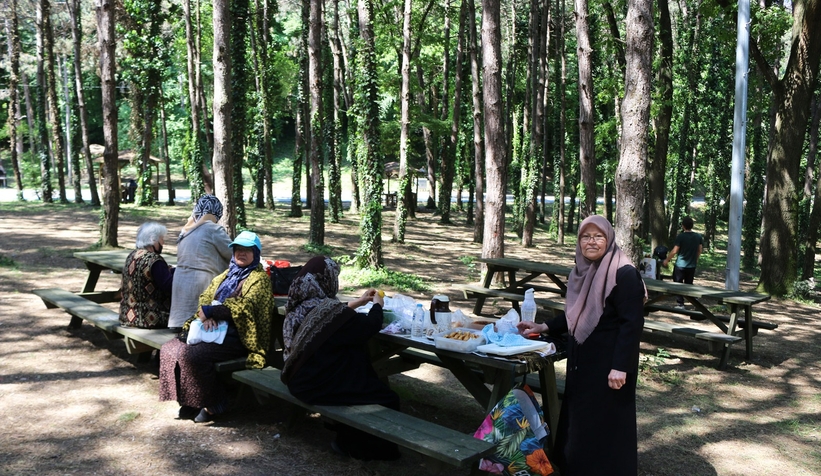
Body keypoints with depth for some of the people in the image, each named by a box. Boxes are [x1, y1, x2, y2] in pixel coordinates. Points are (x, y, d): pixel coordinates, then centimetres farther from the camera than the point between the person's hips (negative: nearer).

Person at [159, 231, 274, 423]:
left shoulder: (260, 278, -2)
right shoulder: (226, 275, 20)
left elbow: (245, 305, -17)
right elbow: (206, 296, 10)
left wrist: (210, 311, -17)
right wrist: (207, 316, -12)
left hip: (236, 336, -8)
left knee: (192, 354, -27)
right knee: (170, 348, -10)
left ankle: (212, 404, -9)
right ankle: (188, 400, -2)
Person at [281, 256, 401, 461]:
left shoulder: (298, 306, 0)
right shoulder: (326, 310, -26)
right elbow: (371, 325, -14)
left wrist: (358, 302, 24)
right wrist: (377, 304, 5)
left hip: (299, 380, 10)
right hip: (319, 386, -10)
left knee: (370, 383, 25)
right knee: (387, 398, 0)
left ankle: (347, 437, 33)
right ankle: (355, 446, 17)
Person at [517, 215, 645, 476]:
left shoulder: (624, 274, -18)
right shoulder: (582, 271, 7)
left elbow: (632, 323, -21)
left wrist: (621, 366, -24)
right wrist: (544, 327, 12)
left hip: (609, 362, -8)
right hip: (581, 359, 8)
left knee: (606, 421, 2)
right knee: (578, 417, 17)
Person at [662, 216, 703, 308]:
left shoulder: (680, 236, -16)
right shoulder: (698, 237, 0)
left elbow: (674, 251, -17)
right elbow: (700, 250, 7)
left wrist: (666, 260, -5)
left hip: (680, 265, -4)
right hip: (692, 266, 4)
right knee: (689, 284, 15)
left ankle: (680, 304, 8)